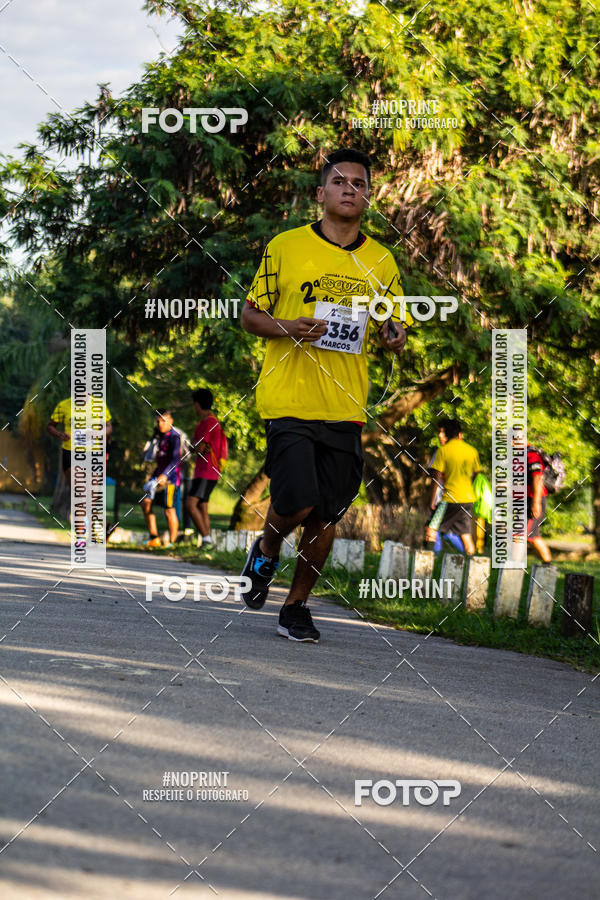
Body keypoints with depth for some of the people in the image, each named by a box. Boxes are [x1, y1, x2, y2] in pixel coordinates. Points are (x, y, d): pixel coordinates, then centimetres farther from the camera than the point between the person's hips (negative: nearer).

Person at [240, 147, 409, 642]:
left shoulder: (381, 262, 10)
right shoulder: (286, 246, 1)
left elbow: (396, 332, 17)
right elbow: (250, 314, 6)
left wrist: (396, 336, -7)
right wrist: (286, 328, -15)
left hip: (345, 408, 3)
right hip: (288, 400, -3)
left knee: (326, 515, 4)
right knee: (296, 504, -15)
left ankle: (296, 606, 22)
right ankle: (266, 553, 19)